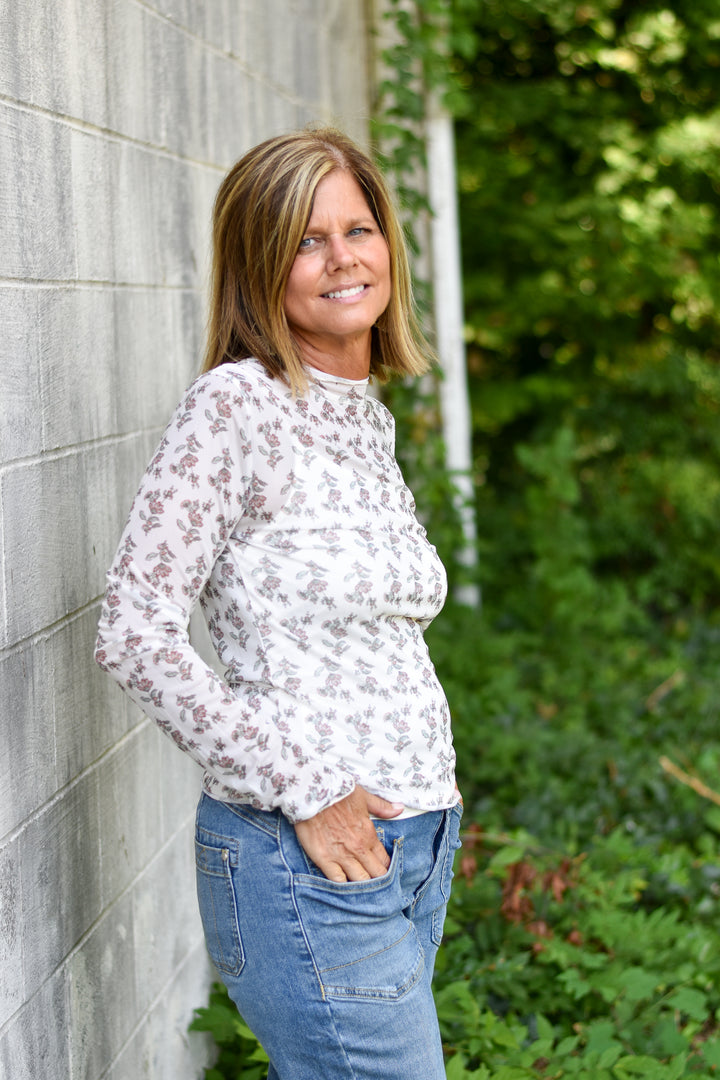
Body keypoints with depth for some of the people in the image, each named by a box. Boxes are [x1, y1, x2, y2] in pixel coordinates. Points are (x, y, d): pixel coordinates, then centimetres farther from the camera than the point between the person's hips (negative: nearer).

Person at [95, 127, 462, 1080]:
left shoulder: (367, 420, 12)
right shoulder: (236, 404, -12)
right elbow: (134, 635, -18)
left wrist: (420, 805, 13)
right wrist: (303, 791, -17)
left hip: (416, 849, 8)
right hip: (305, 859, -7)